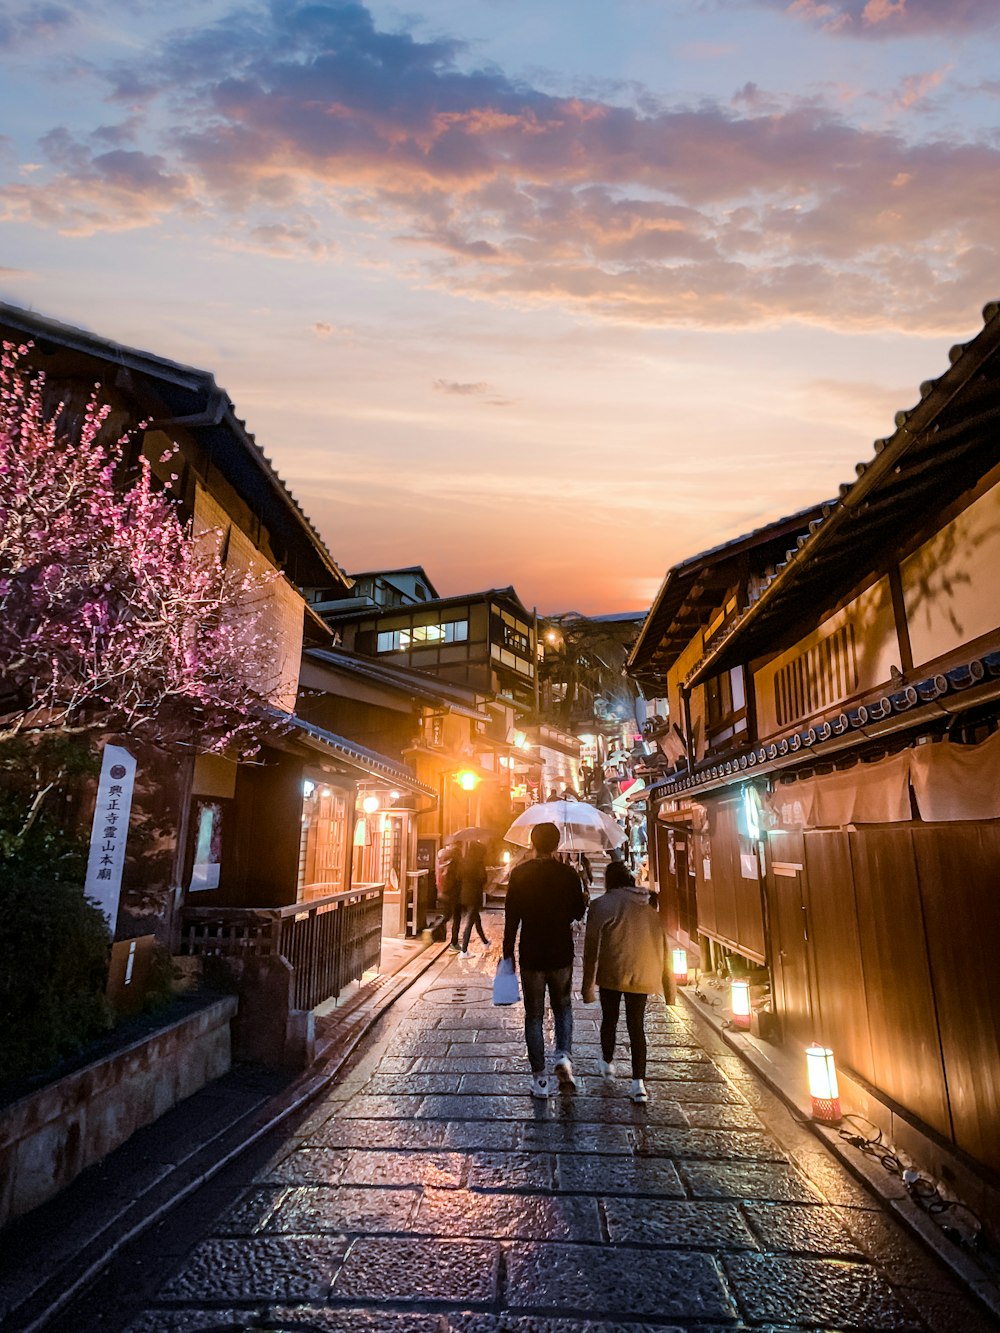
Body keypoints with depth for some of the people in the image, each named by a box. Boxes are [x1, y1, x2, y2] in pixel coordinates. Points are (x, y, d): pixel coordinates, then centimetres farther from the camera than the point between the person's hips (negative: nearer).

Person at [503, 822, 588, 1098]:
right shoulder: (568, 874, -6)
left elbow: (511, 916, -6)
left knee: (534, 1015, 10)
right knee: (563, 1007, 21)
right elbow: (578, 913, 4)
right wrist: (584, 899, 26)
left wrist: (508, 953, 2)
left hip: (531, 955, 0)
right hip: (561, 954, 1)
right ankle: (563, 1055, 1)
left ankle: (539, 1080, 12)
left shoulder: (520, 873, -7)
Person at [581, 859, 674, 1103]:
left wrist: (588, 985, -2)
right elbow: (662, 947, 11)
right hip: (642, 975, 3)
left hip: (612, 974, -3)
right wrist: (668, 987, 17)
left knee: (609, 1019, 19)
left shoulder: (602, 905, -5)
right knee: (637, 1026, 10)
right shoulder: (649, 908, 9)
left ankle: (607, 1063, 39)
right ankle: (639, 1084, 4)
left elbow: (592, 946, -7)